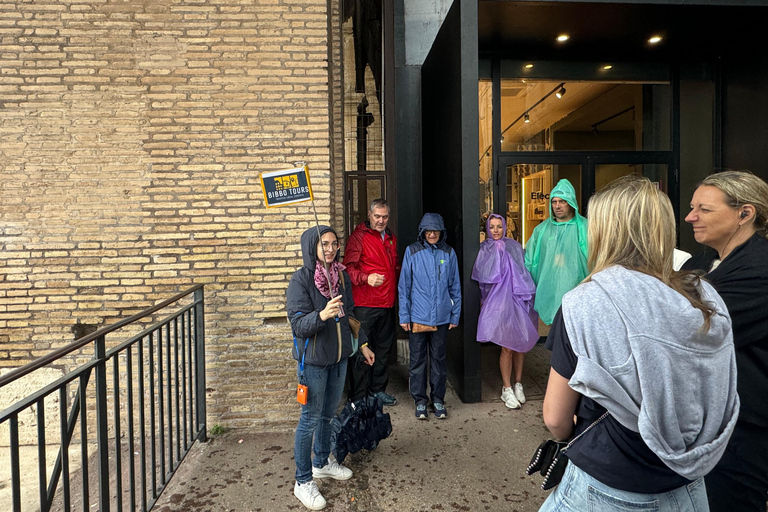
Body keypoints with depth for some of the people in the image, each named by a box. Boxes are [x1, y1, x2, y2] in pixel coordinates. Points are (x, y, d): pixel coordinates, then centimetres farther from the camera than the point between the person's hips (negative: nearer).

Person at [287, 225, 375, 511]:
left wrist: (362, 344, 16)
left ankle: (322, 463, 41)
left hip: (339, 356, 6)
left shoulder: (341, 275, 3)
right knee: (311, 419, 4)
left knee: (329, 412, 20)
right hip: (313, 359, -6)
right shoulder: (301, 279, -16)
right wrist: (322, 315, -38)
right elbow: (298, 324, -20)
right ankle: (303, 482, 21)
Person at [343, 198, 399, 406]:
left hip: (387, 303, 7)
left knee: (384, 348, 15)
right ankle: (358, 398, 9)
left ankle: (378, 389, 30)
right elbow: (349, 267, -13)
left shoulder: (391, 238, 16)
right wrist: (366, 278, -29)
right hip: (364, 304, -7)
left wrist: (394, 292, 11)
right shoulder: (359, 236, -6)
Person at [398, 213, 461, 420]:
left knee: (438, 358, 11)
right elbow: (404, 285, 1)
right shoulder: (412, 251, -1)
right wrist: (404, 315, -2)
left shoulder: (448, 253, 4)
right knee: (418, 359, 7)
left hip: (441, 317, 1)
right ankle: (420, 401, 22)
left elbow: (455, 286, 10)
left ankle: (438, 399, 26)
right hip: (417, 316, -1)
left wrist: (455, 315, 8)